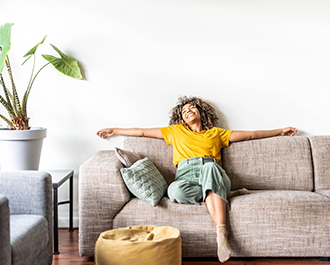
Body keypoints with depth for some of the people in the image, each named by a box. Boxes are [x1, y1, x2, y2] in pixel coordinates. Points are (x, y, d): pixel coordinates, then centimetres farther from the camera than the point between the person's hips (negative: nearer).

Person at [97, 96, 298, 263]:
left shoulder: (216, 133, 30)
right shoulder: (176, 131, 32)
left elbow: (249, 134, 30)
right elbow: (143, 132, 33)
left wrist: (280, 131, 28)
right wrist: (115, 131, 32)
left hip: (213, 174, 0)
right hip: (186, 176, 0)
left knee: (209, 167, -40)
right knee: (175, 190, -38)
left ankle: (222, 236, -47)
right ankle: (222, 196, -17)